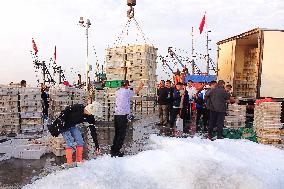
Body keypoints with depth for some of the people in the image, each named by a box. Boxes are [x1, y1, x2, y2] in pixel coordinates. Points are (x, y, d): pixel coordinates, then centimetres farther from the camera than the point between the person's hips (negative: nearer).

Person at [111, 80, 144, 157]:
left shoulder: (117, 92, 12)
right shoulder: (127, 91, -6)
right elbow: (136, 91, 10)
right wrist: (140, 86, 31)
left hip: (116, 114, 7)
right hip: (123, 115, -7)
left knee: (117, 133, 16)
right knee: (122, 134, 0)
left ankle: (113, 150, 20)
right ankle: (116, 151, 1)